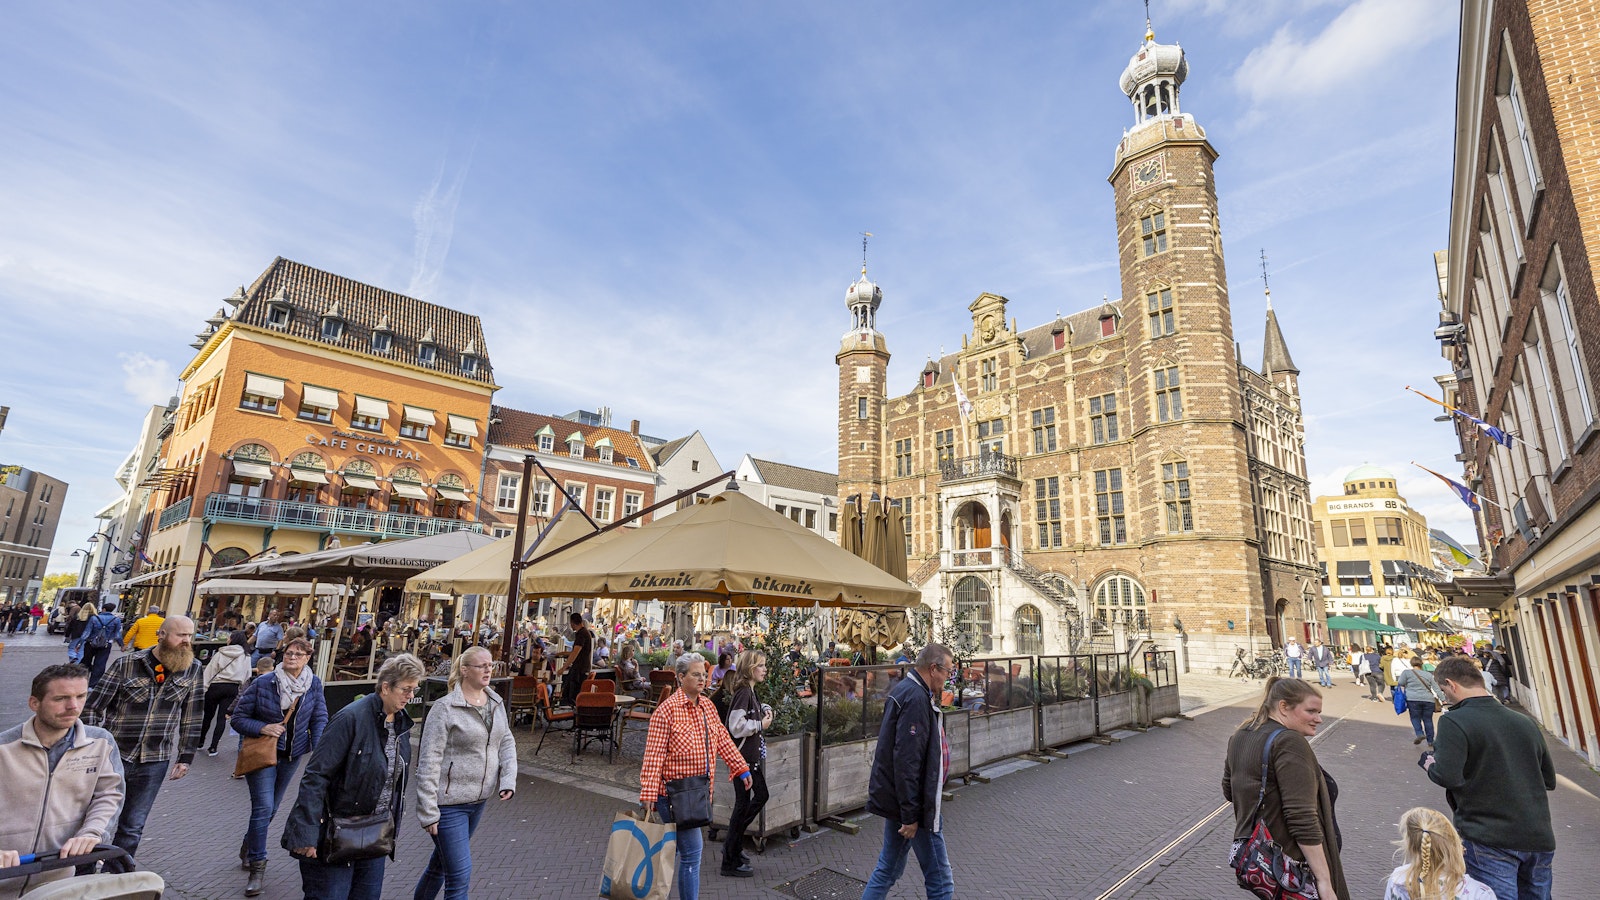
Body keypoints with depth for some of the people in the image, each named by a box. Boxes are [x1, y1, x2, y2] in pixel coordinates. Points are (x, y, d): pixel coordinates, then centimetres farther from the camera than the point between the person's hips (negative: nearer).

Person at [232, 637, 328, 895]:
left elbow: (320, 719, -3)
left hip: (292, 756, 3)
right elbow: (238, 718, -7)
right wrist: (262, 728, -25)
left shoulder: (314, 684, -8)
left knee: (271, 808, 19)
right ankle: (257, 865, 4)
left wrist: (318, 751, -15)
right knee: (263, 807, -11)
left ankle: (249, 846, 45)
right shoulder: (263, 683, -15)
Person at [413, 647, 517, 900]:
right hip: (449, 802, -6)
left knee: (442, 862, 24)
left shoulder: (496, 702, 4)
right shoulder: (445, 707, -16)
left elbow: (507, 743, 11)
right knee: (460, 875, -4)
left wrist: (508, 780, -3)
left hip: (478, 800, 7)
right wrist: (428, 812, -15)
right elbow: (428, 762, -15)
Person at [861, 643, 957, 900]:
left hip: (896, 799, 10)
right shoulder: (917, 698, -22)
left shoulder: (904, 690, 10)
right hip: (915, 802, -10)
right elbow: (906, 760, -26)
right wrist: (911, 815, -22)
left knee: (888, 869, 18)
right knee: (940, 879, 5)